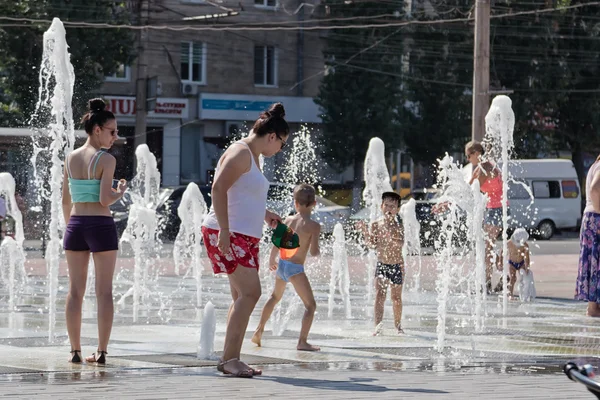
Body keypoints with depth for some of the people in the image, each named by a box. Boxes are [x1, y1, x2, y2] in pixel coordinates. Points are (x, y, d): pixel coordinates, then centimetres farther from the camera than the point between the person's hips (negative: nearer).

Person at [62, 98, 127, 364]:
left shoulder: (70, 158, 7)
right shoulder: (106, 159, -9)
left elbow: (65, 200, 11)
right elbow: (105, 200, -15)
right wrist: (121, 192, 4)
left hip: (76, 224, 5)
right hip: (101, 225, -5)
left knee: (75, 290, 9)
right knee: (104, 291, 1)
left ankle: (75, 350, 9)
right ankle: (101, 351, -1)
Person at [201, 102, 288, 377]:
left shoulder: (253, 157, 21)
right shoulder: (241, 153, -11)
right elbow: (218, 188, -21)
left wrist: (264, 214, 32)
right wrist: (224, 230, -27)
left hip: (245, 236, 11)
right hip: (228, 234, -11)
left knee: (243, 296, 9)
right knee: (250, 292, -17)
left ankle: (230, 360, 10)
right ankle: (229, 358, -18)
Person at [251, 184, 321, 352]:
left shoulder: (288, 220, 3)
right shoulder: (314, 225, -12)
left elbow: (276, 245, 7)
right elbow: (313, 252, -18)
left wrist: (272, 260, 24)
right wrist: (318, 251, 6)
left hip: (282, 264, 6)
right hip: (296, 268, -6)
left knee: (275, 297, 29)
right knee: (310, 305, 0)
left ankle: (259, 331, 34)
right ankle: (302, 341, -12)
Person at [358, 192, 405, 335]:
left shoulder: (398, 227, -7)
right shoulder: (376, 225, -1)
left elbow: (401, 243, -22)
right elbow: (372, 245, -2)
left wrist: (391, 236, -39)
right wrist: (365, 232, -16)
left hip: (397, 265, -1)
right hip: (381, 264, 1)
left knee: (396, 297, 10)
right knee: (380, 294, -13)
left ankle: (398, 325, 26)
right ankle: (378, 325, -21)